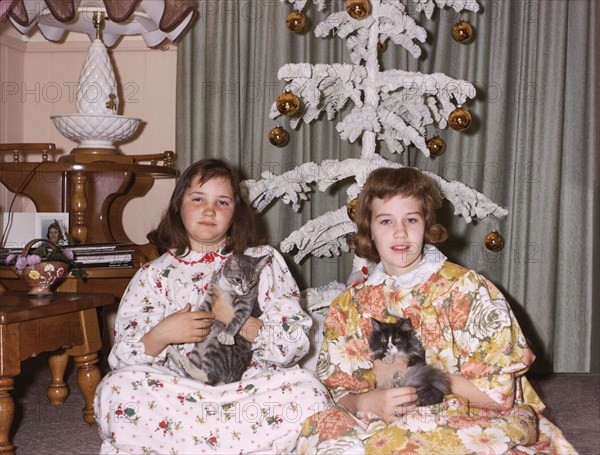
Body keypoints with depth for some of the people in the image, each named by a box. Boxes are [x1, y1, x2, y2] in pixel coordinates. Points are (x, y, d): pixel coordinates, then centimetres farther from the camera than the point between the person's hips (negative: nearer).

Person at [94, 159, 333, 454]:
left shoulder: (264, 262, 12)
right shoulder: (155, 274, 12)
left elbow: (296, 343, 2)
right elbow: (122, 358, 4)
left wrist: (245, 323, -13)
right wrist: (160, 335, -15)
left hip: (248, 388, 0)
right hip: (177, 392, 0)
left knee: (308, 393, -30)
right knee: (116, 388, -29)